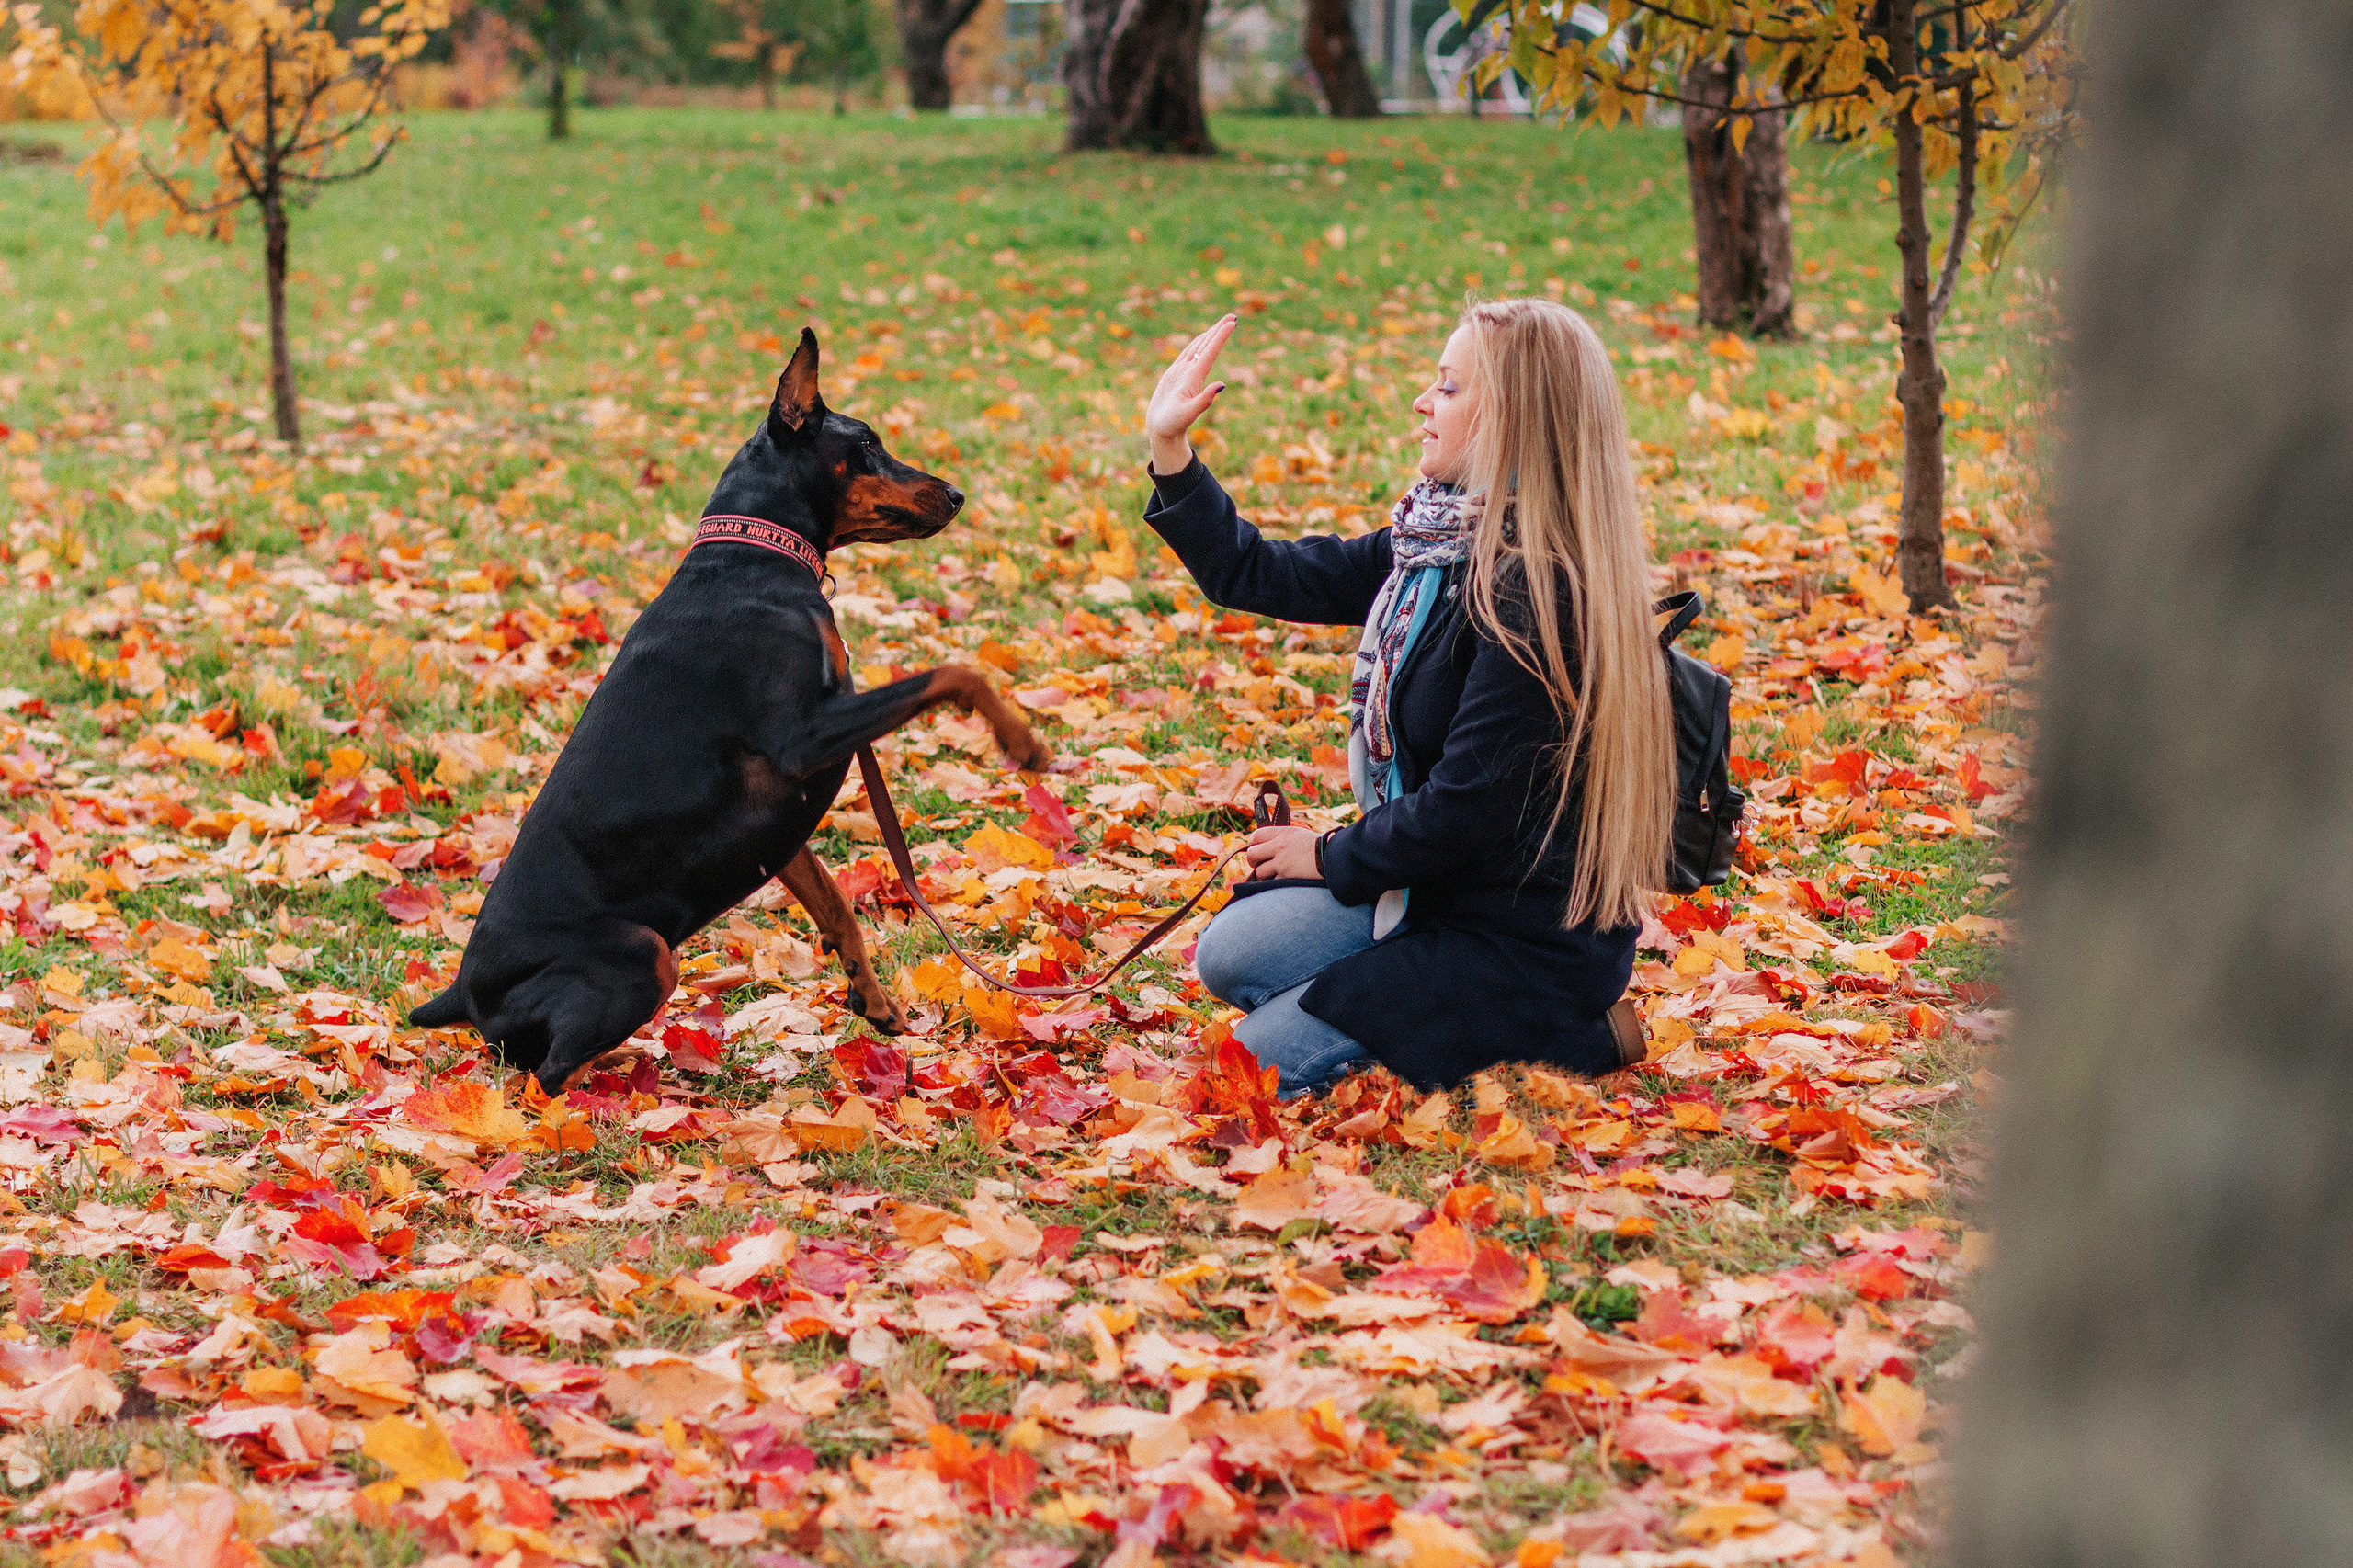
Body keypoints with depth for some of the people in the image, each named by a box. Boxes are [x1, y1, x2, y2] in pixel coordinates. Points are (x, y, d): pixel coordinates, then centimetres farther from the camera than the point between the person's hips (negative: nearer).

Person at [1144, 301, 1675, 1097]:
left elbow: (1465, 812, -23)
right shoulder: (1440, 546, 3)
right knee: (1231, 955, -2)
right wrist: (1169, 452, 3)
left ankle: (1570, 1036, -1)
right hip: (1441, 884, 9)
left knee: (1261, 1063, -10)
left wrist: (1331, 856, -8)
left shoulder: (1535, 591, -25)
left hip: (1534, 936, -9)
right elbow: (1262, 577, 11)